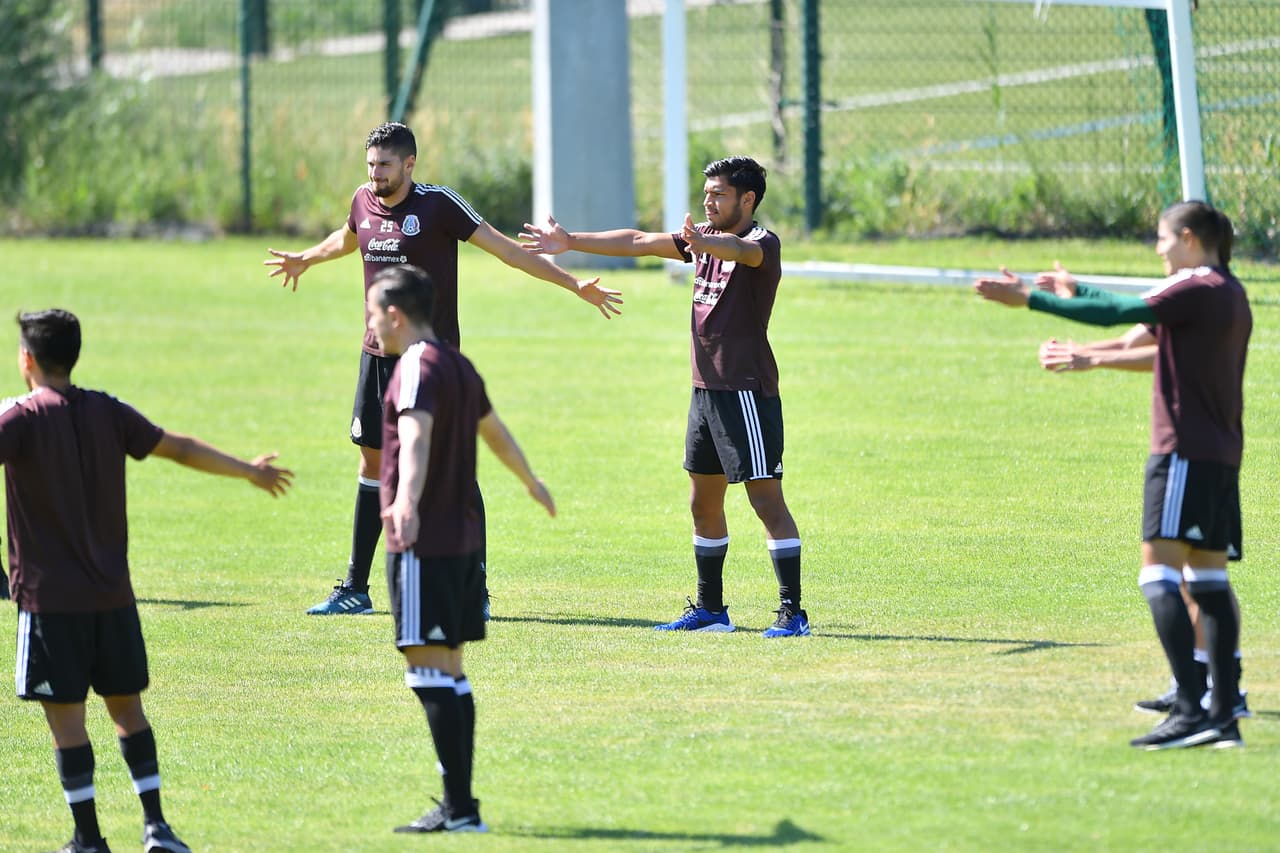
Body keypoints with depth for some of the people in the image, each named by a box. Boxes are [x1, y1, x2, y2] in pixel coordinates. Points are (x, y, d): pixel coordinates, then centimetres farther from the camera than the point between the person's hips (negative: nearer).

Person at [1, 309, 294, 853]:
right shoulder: (108, 413, 7)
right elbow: (179, 449, 16)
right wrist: (248, 471, 30)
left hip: (49, 595, -5)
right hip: (112, 593, 5)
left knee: (65, 716, 0)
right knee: (126, 706, 13)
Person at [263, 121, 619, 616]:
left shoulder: (437, 205, -11)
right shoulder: (364, 202, 6)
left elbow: (503, 248, -11)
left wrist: (574, 285, -14)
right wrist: (305, 260, 48)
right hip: (378, 354, 6)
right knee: (373, 464, 10)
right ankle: (355, 590, 16)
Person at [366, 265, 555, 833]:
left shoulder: (419, 368, -12)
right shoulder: (459, 366, 17)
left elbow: (416, 437, -32)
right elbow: (495, 431, 34)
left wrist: (407, 502, -49)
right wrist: (532, 483, 52)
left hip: (422, 542, -10)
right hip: (462, 538, 10)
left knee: (429, 668, -10)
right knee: (447, 669, 12)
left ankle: (460, 808, -15)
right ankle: (459, 804, 13)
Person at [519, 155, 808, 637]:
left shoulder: (763, 244, -11)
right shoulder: (705, 238, 14)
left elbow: (740, 250, -35)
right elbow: (638, 242, 19)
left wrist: (704, 243, -56)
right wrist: (571, 242, 17)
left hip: (747, 390, -9)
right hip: (706, 389, 9)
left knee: (766, 498, -11)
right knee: (703, 503, 14)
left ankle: (793, 614, -12)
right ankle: (710, 609, 24)